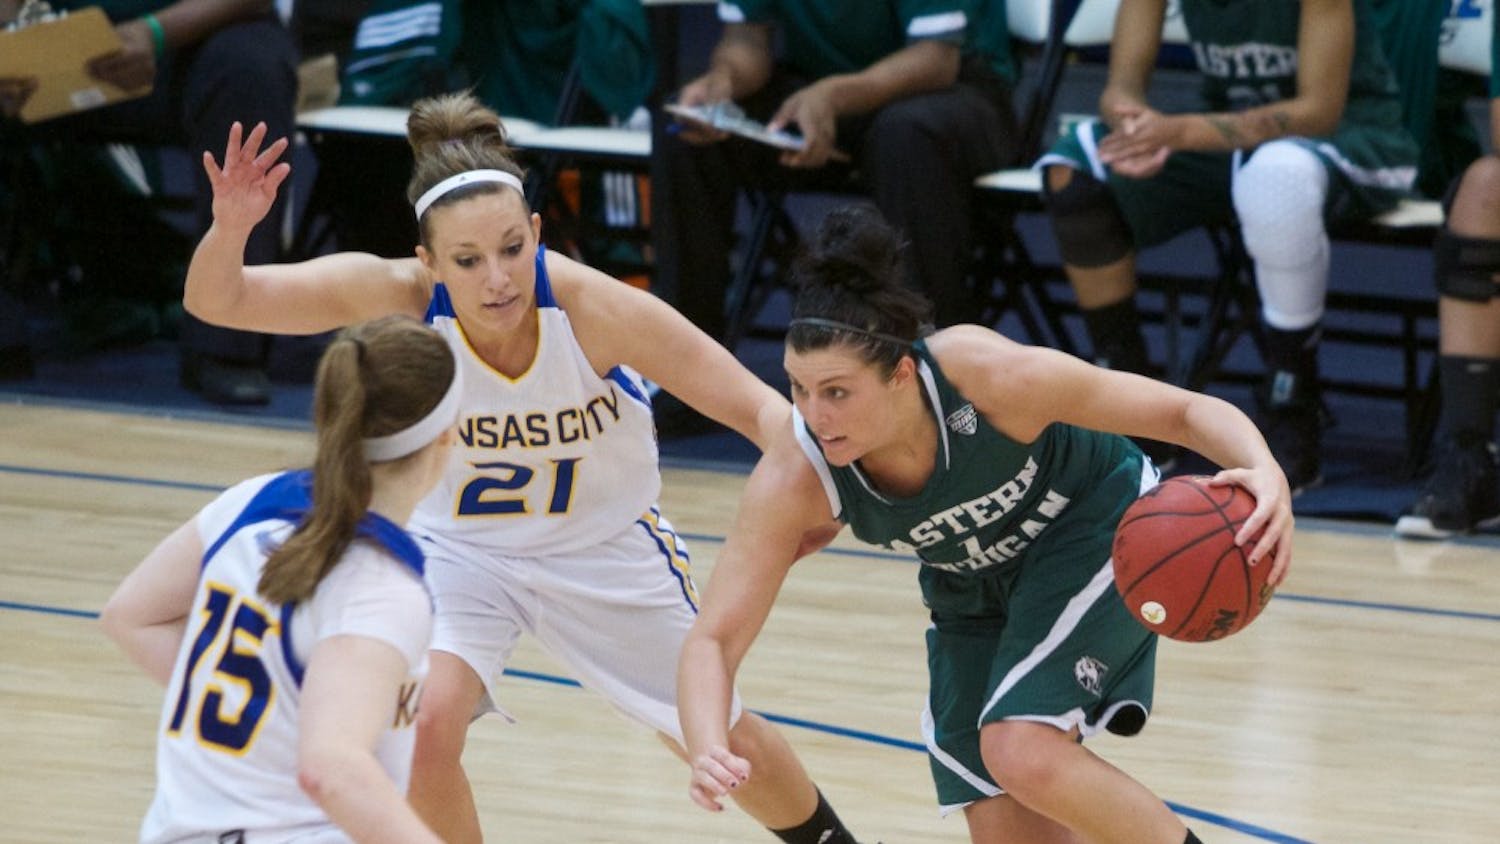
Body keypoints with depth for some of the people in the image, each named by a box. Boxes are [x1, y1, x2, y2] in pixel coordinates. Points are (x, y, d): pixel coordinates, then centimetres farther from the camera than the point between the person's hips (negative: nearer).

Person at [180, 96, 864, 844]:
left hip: (605, 548, 0)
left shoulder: (591, 306, -33)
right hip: (458, 549, 0)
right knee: (428, 722, -26)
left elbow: (755, 406, -29)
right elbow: (216, 300, -29)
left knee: (727, 739, 13)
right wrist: (231, 227, -50)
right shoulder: (398, 297, -30)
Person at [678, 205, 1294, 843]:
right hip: (972, 588, 4)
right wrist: (708, 756, -48)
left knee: (1023, 753, -25)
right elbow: (714, 640, -27)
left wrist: (1265, 476, -48)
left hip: (1098, 526, -4)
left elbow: (1189, 411, -27)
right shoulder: (793, 480, -30)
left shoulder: (989, 375, -37)